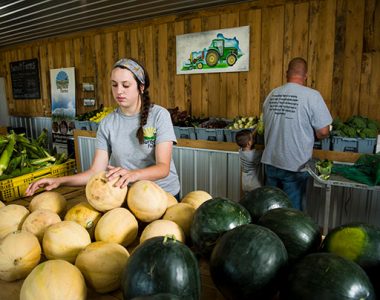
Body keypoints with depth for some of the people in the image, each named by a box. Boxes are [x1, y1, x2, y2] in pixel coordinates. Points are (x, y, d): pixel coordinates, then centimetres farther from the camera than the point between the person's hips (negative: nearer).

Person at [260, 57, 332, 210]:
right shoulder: (312, 95, -12)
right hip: (295, 165, -4)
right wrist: (310, 134, 9)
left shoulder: (272, 94, 2)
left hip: (270, 162, 5)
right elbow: (323, 132, -11)